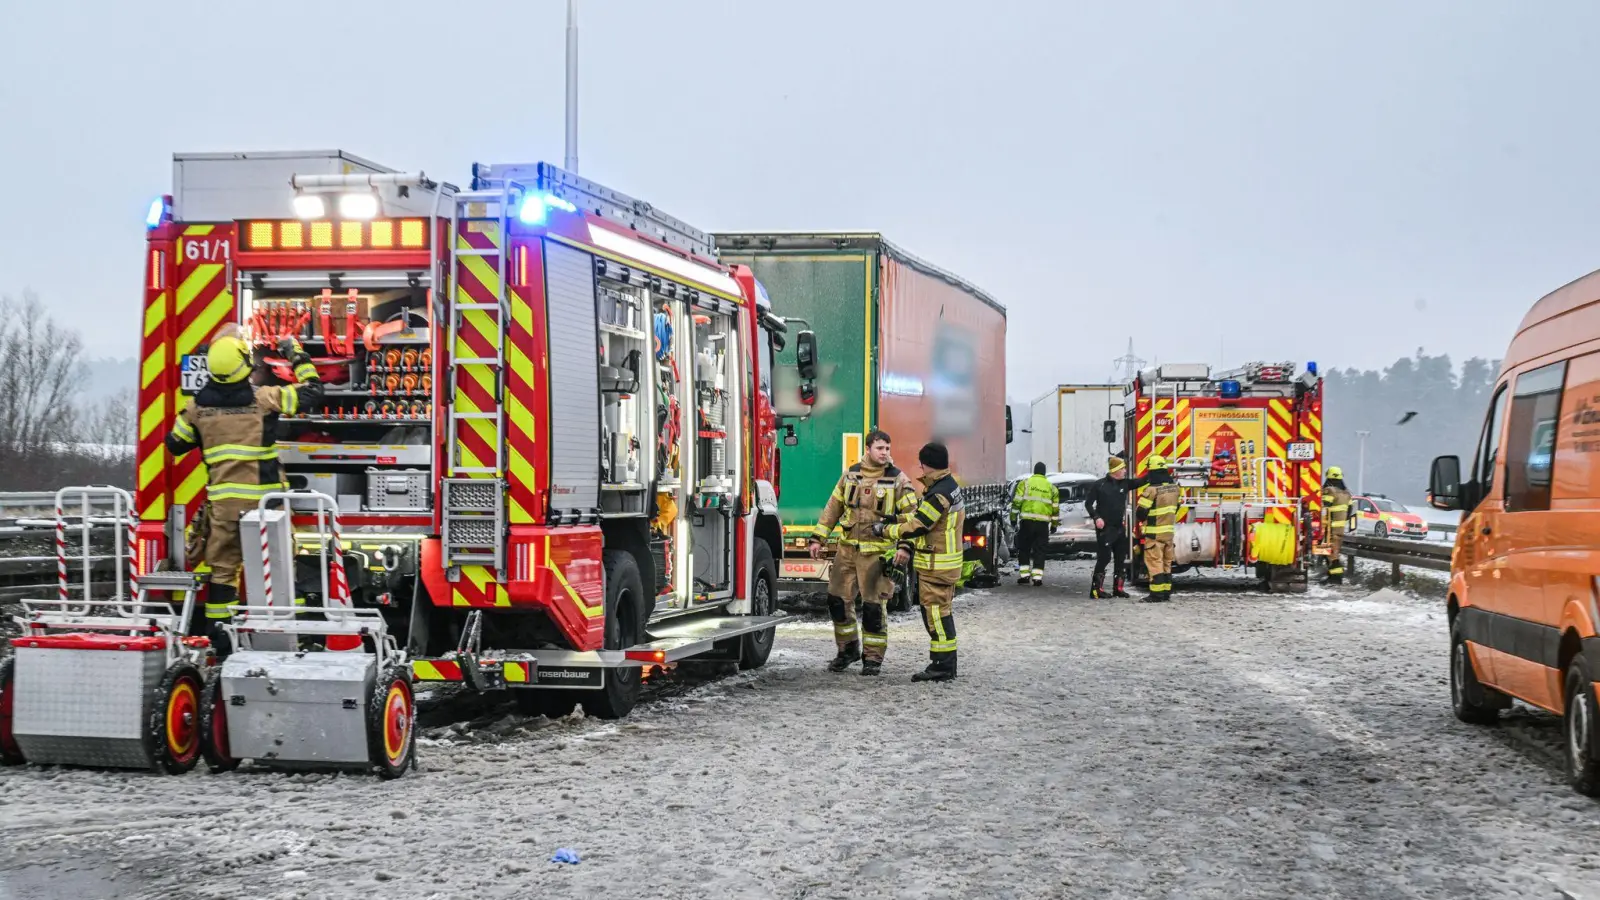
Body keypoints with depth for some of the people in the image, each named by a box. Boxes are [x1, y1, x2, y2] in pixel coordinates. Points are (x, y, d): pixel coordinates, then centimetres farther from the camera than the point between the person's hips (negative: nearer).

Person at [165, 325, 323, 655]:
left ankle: (219, 636, 11)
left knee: (223, 566, 10)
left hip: (222, 500, 3)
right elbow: (312, 392, 3)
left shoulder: (198, 405, 1)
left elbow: (176, 444, 14)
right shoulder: (264, 398, -9)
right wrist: (298, 355, 16)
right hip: (262, 499, -3)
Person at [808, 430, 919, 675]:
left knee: (874, 606, -3)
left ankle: (873, 657, 10)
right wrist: (817, 538, 9)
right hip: (848, 548, 4)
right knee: (837, 599, 6)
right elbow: (833, 508, 13)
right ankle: (848, 649, 22)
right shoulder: (851, 475, 7)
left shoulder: (898, 480, -4)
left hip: (877, 552, -4)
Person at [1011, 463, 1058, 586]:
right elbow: (1055, 508, 14)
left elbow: (1017, 501, -3)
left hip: (1027, 521, -2)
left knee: (1024, 549, 9)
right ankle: (1037, 577, 1)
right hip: (1043, 523, 2)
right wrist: (1054, 524, 21)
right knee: (1039, 550, 6)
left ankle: (1024, 575, 4)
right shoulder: (1051, 487, 12)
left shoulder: (1025, 483, 3)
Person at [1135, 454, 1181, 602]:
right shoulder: (1174, 487, 5)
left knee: (1155, 562, -4)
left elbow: (1141, 512, -16)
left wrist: (1143, 518, 7)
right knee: (1167, 562, 14)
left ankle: (1157, 594, -7)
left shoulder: (1152, 489, -19)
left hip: (1155, 532, -7)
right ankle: (1167, 591, 17)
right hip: (1169, 531, 7)